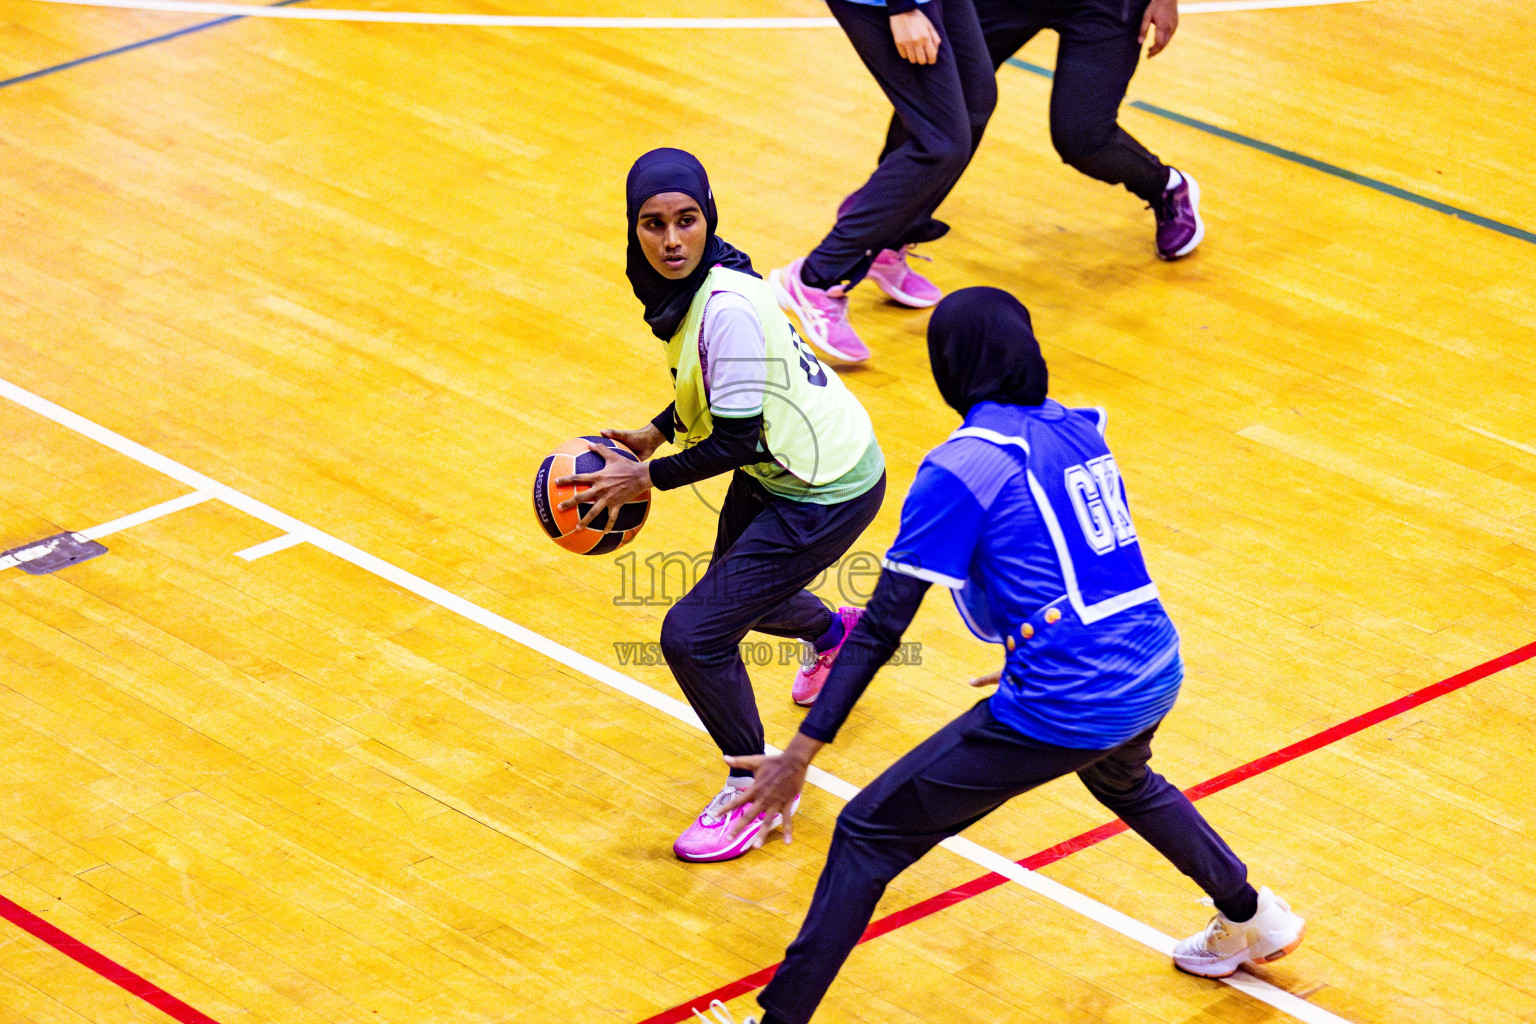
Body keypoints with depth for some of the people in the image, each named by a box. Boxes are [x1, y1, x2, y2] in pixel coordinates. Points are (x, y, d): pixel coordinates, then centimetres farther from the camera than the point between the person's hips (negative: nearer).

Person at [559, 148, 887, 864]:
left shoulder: (726, 306, -31)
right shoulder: (685, 283, -4)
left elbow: (736, 440, -27)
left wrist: (650, 477, -17)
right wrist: (654, 433, 3)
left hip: (827, 494, -10)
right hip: (775, 469, 10)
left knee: (693, 635, -13)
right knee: (737, 591, 33)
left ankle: (757, 789, 10)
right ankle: (832, 631, 67)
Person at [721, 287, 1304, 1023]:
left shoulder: (959, 469, -10)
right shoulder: (1081, 430, 10)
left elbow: (884, 624, -12)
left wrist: (803, 750, -10)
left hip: (1064, 710, -7)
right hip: (1154, 679, 7)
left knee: (868, 836, 3)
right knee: (1123, 782, 42)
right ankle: (1252, 918, 57)